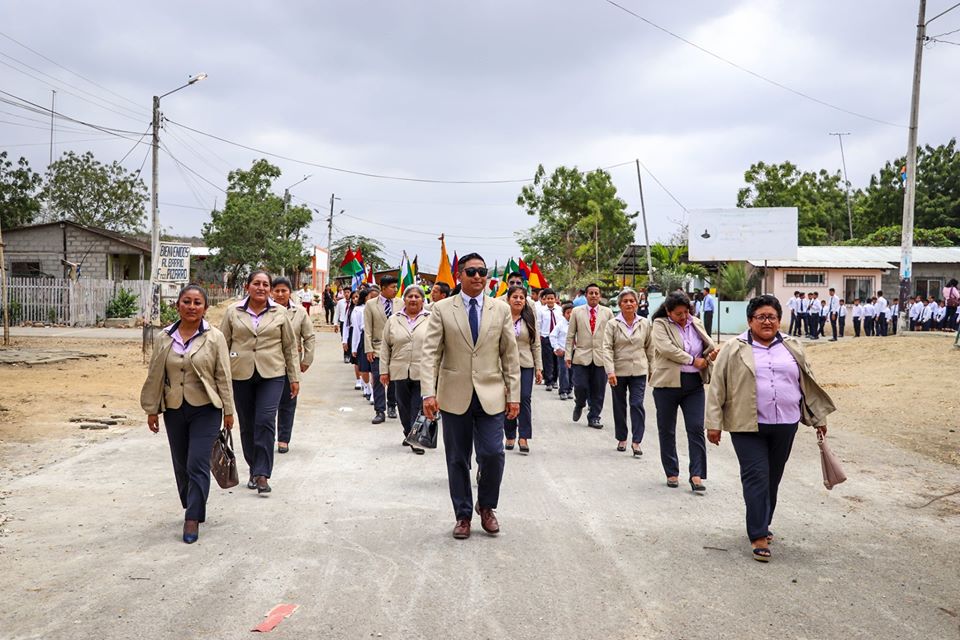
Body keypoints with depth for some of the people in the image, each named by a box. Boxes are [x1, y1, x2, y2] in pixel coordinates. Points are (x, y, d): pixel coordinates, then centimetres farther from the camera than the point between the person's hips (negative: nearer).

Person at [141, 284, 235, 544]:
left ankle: (193, 519, -1)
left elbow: (223, 376, -3)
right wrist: (152, 410, 8)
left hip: (205, 410, -3)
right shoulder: (163, 338, 2)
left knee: (198, 465, -7)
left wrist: (228, 411, -2)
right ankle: (192, 507, 33)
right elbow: (155, 376, 7)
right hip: (174, 410, 4)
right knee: (181, 465, 13)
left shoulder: (214, 338, -6)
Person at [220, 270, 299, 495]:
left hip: (271, 375, -1)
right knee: (247, 426, 8)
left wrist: (294, 378, 7)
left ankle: (262, 474, -7)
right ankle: (254, 470, 23)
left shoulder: (280, 313, 6)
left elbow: (290, 347, 10)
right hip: (241, 375, 1)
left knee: (265, 422, -12)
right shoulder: (233, 312, 6)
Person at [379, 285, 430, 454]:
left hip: (423, 373, -3)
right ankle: (408, 434, 27)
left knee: (418, 408, -3)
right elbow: (385, 347, 9)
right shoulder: (393, 320, 8)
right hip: (400, 372, 3)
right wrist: (384, 371, 4)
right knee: (404, 406, 11)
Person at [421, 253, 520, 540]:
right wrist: (429, 393, -13)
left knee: (492, 454, -8)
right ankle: (463, 515, 23)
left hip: (491, 396, 1)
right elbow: (430, 353, -3)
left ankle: (486, 506, 18)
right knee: (457, 460, 7)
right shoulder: (442, 309, 1)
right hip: (454, 396, 0)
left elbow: (510, 355, 7)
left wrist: (514, 395, 3)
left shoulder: (501, 310, 6)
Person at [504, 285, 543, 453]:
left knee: (524, 398, -8)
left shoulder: (530, 320, 9)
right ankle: (510, 436, 18)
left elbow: (536, 345, 10)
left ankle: (524, 437, -5)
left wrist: (539, 368, 5)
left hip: (525, 365, 1)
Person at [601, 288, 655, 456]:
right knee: (619, 406, 10)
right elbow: (607, 349, -9)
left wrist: (653, 369, 10)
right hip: (618, 371, 0)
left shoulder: (645, 324, 2)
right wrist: (610, 371, -18)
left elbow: (650, 348, 10)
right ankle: (621, 439, 25)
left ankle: (636, 442, -7)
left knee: (637, 405, -9)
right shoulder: (612, 324, -4)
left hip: (639, 371, 0)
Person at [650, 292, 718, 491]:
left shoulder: (696, 323, 10)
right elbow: (666, 348, -18)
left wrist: (712, 353, -8)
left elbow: (709, 344, 17)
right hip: (668, 384, -3)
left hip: (694, 384, 3)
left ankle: (697, 475, -1)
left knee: (696, 429, -4)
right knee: (667, 430, 7)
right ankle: (672, 473, 21)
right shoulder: (660, 324, -4)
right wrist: (692, 360, -15)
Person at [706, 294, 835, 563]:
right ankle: (759, 536, -7)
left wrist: (818, 418, 15)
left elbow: (808, 385, 16)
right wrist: (714, 424, -5)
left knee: (773, 478, 11)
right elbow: (718, 388, -1)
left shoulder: (793, 348, 10)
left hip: (785, 426, 4)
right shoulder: (734, 350, -1)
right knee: (756, 478, -8)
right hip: (748, 426, -4)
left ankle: (762, 525, 27)